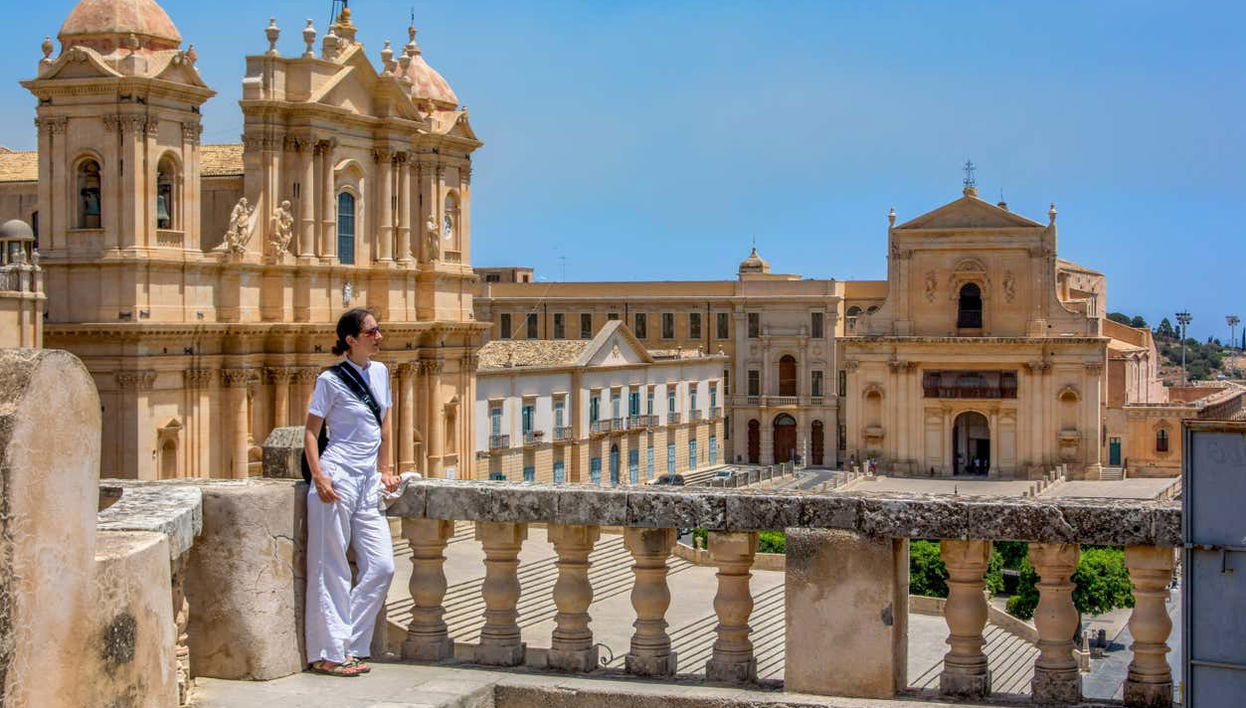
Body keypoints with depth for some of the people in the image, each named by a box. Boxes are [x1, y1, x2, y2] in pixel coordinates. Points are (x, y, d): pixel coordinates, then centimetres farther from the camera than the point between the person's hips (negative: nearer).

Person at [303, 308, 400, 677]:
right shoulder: (331, 380, -5)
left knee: (382, 566, 3)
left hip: (368, 482, 7)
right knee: (331, 569, -1)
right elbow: (311, 430, -4)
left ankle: (350, 647, 13)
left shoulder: (380, 372, 13)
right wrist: (318, 476, -15)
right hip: (337, 478, -7)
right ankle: (328, 653, 6)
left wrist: (386, 469, 20)